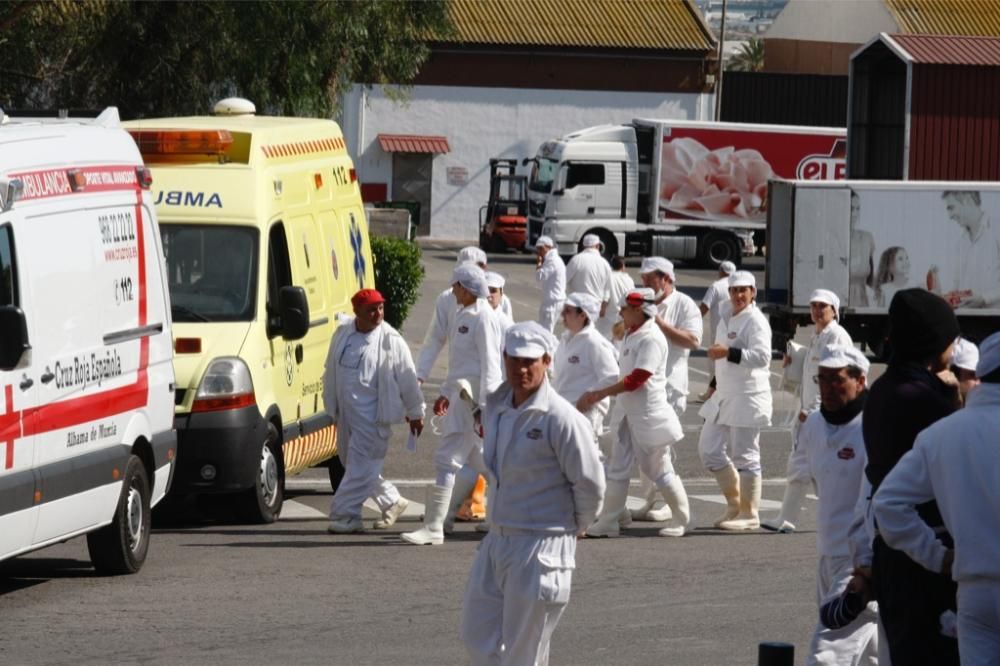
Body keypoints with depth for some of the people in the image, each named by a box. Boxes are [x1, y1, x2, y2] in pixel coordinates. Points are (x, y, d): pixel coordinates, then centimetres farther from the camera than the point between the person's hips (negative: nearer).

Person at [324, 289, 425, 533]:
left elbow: (407, 379, -2)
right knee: (353, 463, 14)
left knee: (361, 467, -9)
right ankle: (392, 501, 30)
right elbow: (331, 372, 15)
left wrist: (415, 412, 2)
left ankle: (344, 515, -6)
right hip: (346, 412, 6)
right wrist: (331, 405, 17)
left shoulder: (391, 341, -8)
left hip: (372, 414, -6)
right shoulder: (342, 334, 5)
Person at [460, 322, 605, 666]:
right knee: (478, 637, 12)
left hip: (541, 549, -8)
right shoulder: (495, 408, 7)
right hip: (498, 540, 8)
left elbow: (590, 484, -13)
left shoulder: (561, 418, -17)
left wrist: (572, 527, 1)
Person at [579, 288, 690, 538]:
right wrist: (597, 395, 10)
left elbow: (636, 379, -23)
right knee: (617, 468, 6)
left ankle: (681, 519, 18)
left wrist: (600, 394, -21)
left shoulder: (651, 339, -18)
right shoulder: (632, 336, 11)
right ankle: (608, 522, 8)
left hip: (649, 413, -9)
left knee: (658, 469, 2)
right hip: (628, 411, 9)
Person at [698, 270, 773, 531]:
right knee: (709, 449, 9)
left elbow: (761, 356, -25)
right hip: (724, 396, 9)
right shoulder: (727, 315, 14)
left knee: (745, 456, -3)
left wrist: (729, 353, -30)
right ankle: (734, 502, 22)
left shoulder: (756, 321, -12)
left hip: (748, 397, -9)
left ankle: (749, 514, 6)